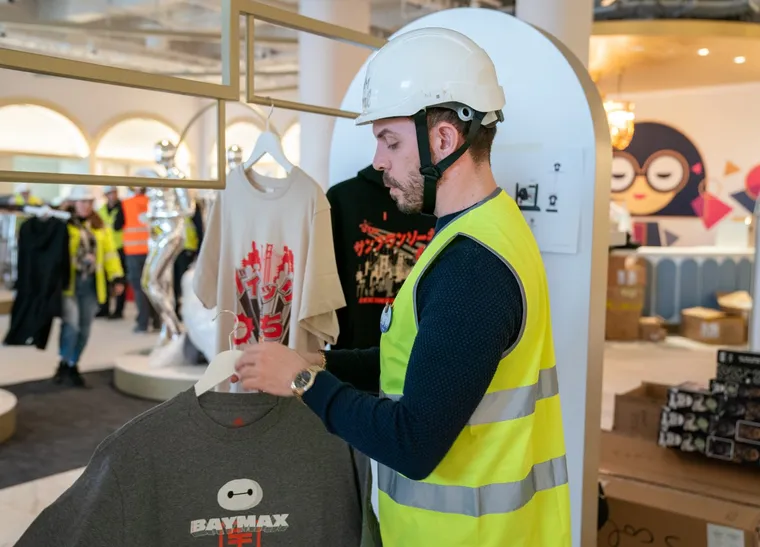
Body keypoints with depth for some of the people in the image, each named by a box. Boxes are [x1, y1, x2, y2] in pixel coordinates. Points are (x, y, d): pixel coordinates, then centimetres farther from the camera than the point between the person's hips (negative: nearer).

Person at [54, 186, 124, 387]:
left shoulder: (100, 226, 11)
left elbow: (110, 252, 12)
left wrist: (117, 277, 3)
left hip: (91, 283, 5)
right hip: (69, 281, -5)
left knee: (84, 328, 10)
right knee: (71, 323, -14)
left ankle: (73, 365, 26)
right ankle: (65, 362, 9)